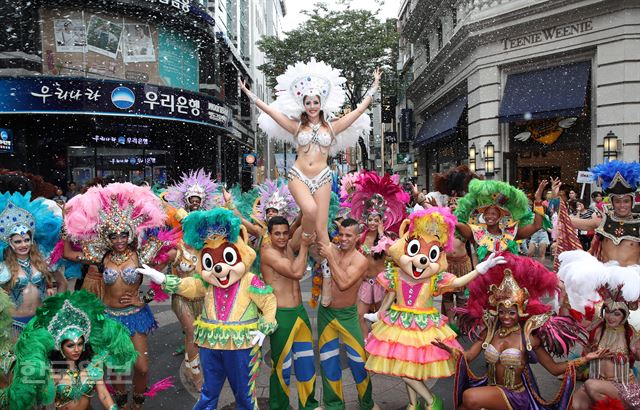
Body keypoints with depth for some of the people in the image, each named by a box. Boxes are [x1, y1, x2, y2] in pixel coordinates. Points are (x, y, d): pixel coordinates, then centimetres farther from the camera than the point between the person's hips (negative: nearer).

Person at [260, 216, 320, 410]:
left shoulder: (288, 247, 7)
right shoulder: (268, 252, -15)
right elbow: (296, 272, -23)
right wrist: (304, 245, -16)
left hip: (300, 312, 8)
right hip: (280, 315, -7)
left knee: (306, 362, 17)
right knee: (282, 365, 5)